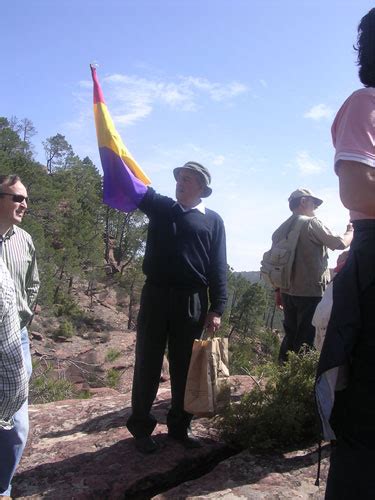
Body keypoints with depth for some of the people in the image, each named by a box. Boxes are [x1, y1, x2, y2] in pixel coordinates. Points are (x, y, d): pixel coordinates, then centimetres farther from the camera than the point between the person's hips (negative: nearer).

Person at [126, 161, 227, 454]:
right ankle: (141, 427, 23)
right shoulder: (161, 207, 10)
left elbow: (218, 267, 3)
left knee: (184, 366, 11)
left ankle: (180, 425, 28)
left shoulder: (213, 221, 7)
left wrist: (217, 308, -3)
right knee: (147, 363, 7)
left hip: (192, 301, 0)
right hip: (155, 296, 1)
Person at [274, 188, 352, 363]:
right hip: (311, 292, -7)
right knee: (307, 340, -1)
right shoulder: (311, 224, -10)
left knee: (290, 335, 16)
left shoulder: (281, 229, 11)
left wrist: (278, 291, 19)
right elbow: (340, 243, -10)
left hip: (288, 292, 8)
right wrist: (351, 232, 11)